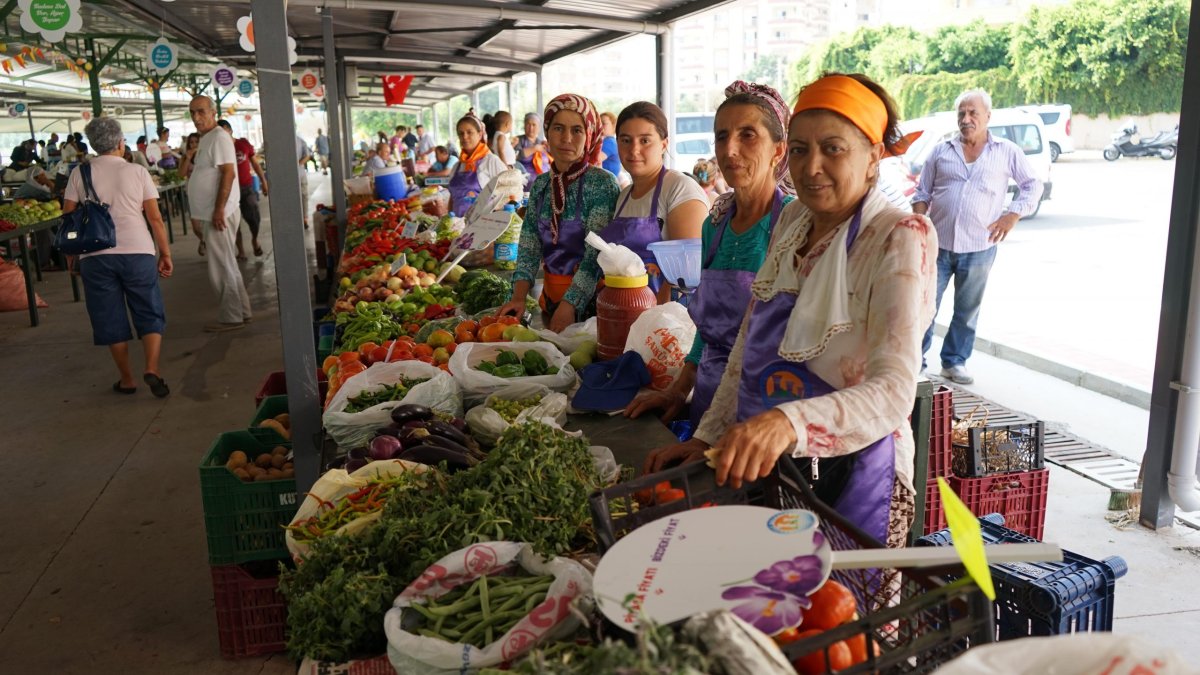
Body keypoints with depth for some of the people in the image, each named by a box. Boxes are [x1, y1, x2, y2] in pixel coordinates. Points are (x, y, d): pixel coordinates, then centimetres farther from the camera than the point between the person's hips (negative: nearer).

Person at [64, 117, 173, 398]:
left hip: (95, 255, 1)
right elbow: (155, 218, -1)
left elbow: (67, 216, 4)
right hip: (137, 251, -1)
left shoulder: (80, 174, 6)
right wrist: (166, 254, 6)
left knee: (111, 319, 11)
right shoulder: (137, 172, 2)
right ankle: (152, 369, -10)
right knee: (150, 314, 9)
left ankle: (127, 379, 17)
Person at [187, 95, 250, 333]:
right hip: (209, 214, 10)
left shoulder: (219, 138, -12)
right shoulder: (206, 140, 18)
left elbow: (228, 173, -21)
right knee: (227, 266, 14)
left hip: (218, 213, -10)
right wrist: (199, 212, 21)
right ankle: (240, 312, 22)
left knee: (222, 268, -5)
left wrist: (219, 209, -24)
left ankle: (231, 317, 1)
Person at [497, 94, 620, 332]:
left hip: (590, 300, -5)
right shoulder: (540, 185, 4)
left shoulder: (603, 184, -13)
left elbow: (595, 256, -19)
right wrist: (519, 297, -13)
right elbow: (529, 246, 2)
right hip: (551, 296, 5)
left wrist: (568, 306, -27)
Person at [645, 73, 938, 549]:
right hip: (763, 469, 6)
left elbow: (893, 392, -28)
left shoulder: (901, 237, -16)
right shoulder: (792, 220, 4)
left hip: (852, 476, -6)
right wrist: (709, 438, 1)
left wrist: (788, 423, -45)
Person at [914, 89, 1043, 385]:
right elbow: (922, 193, 12)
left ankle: (954, 361, 21)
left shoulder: (1007, 152, 6)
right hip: (937, 244, 0)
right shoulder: (941, 151, 9)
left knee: (968, 310, 9)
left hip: (979, 247, 0)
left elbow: (1033, 185, 12)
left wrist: (1013, 215, -3)